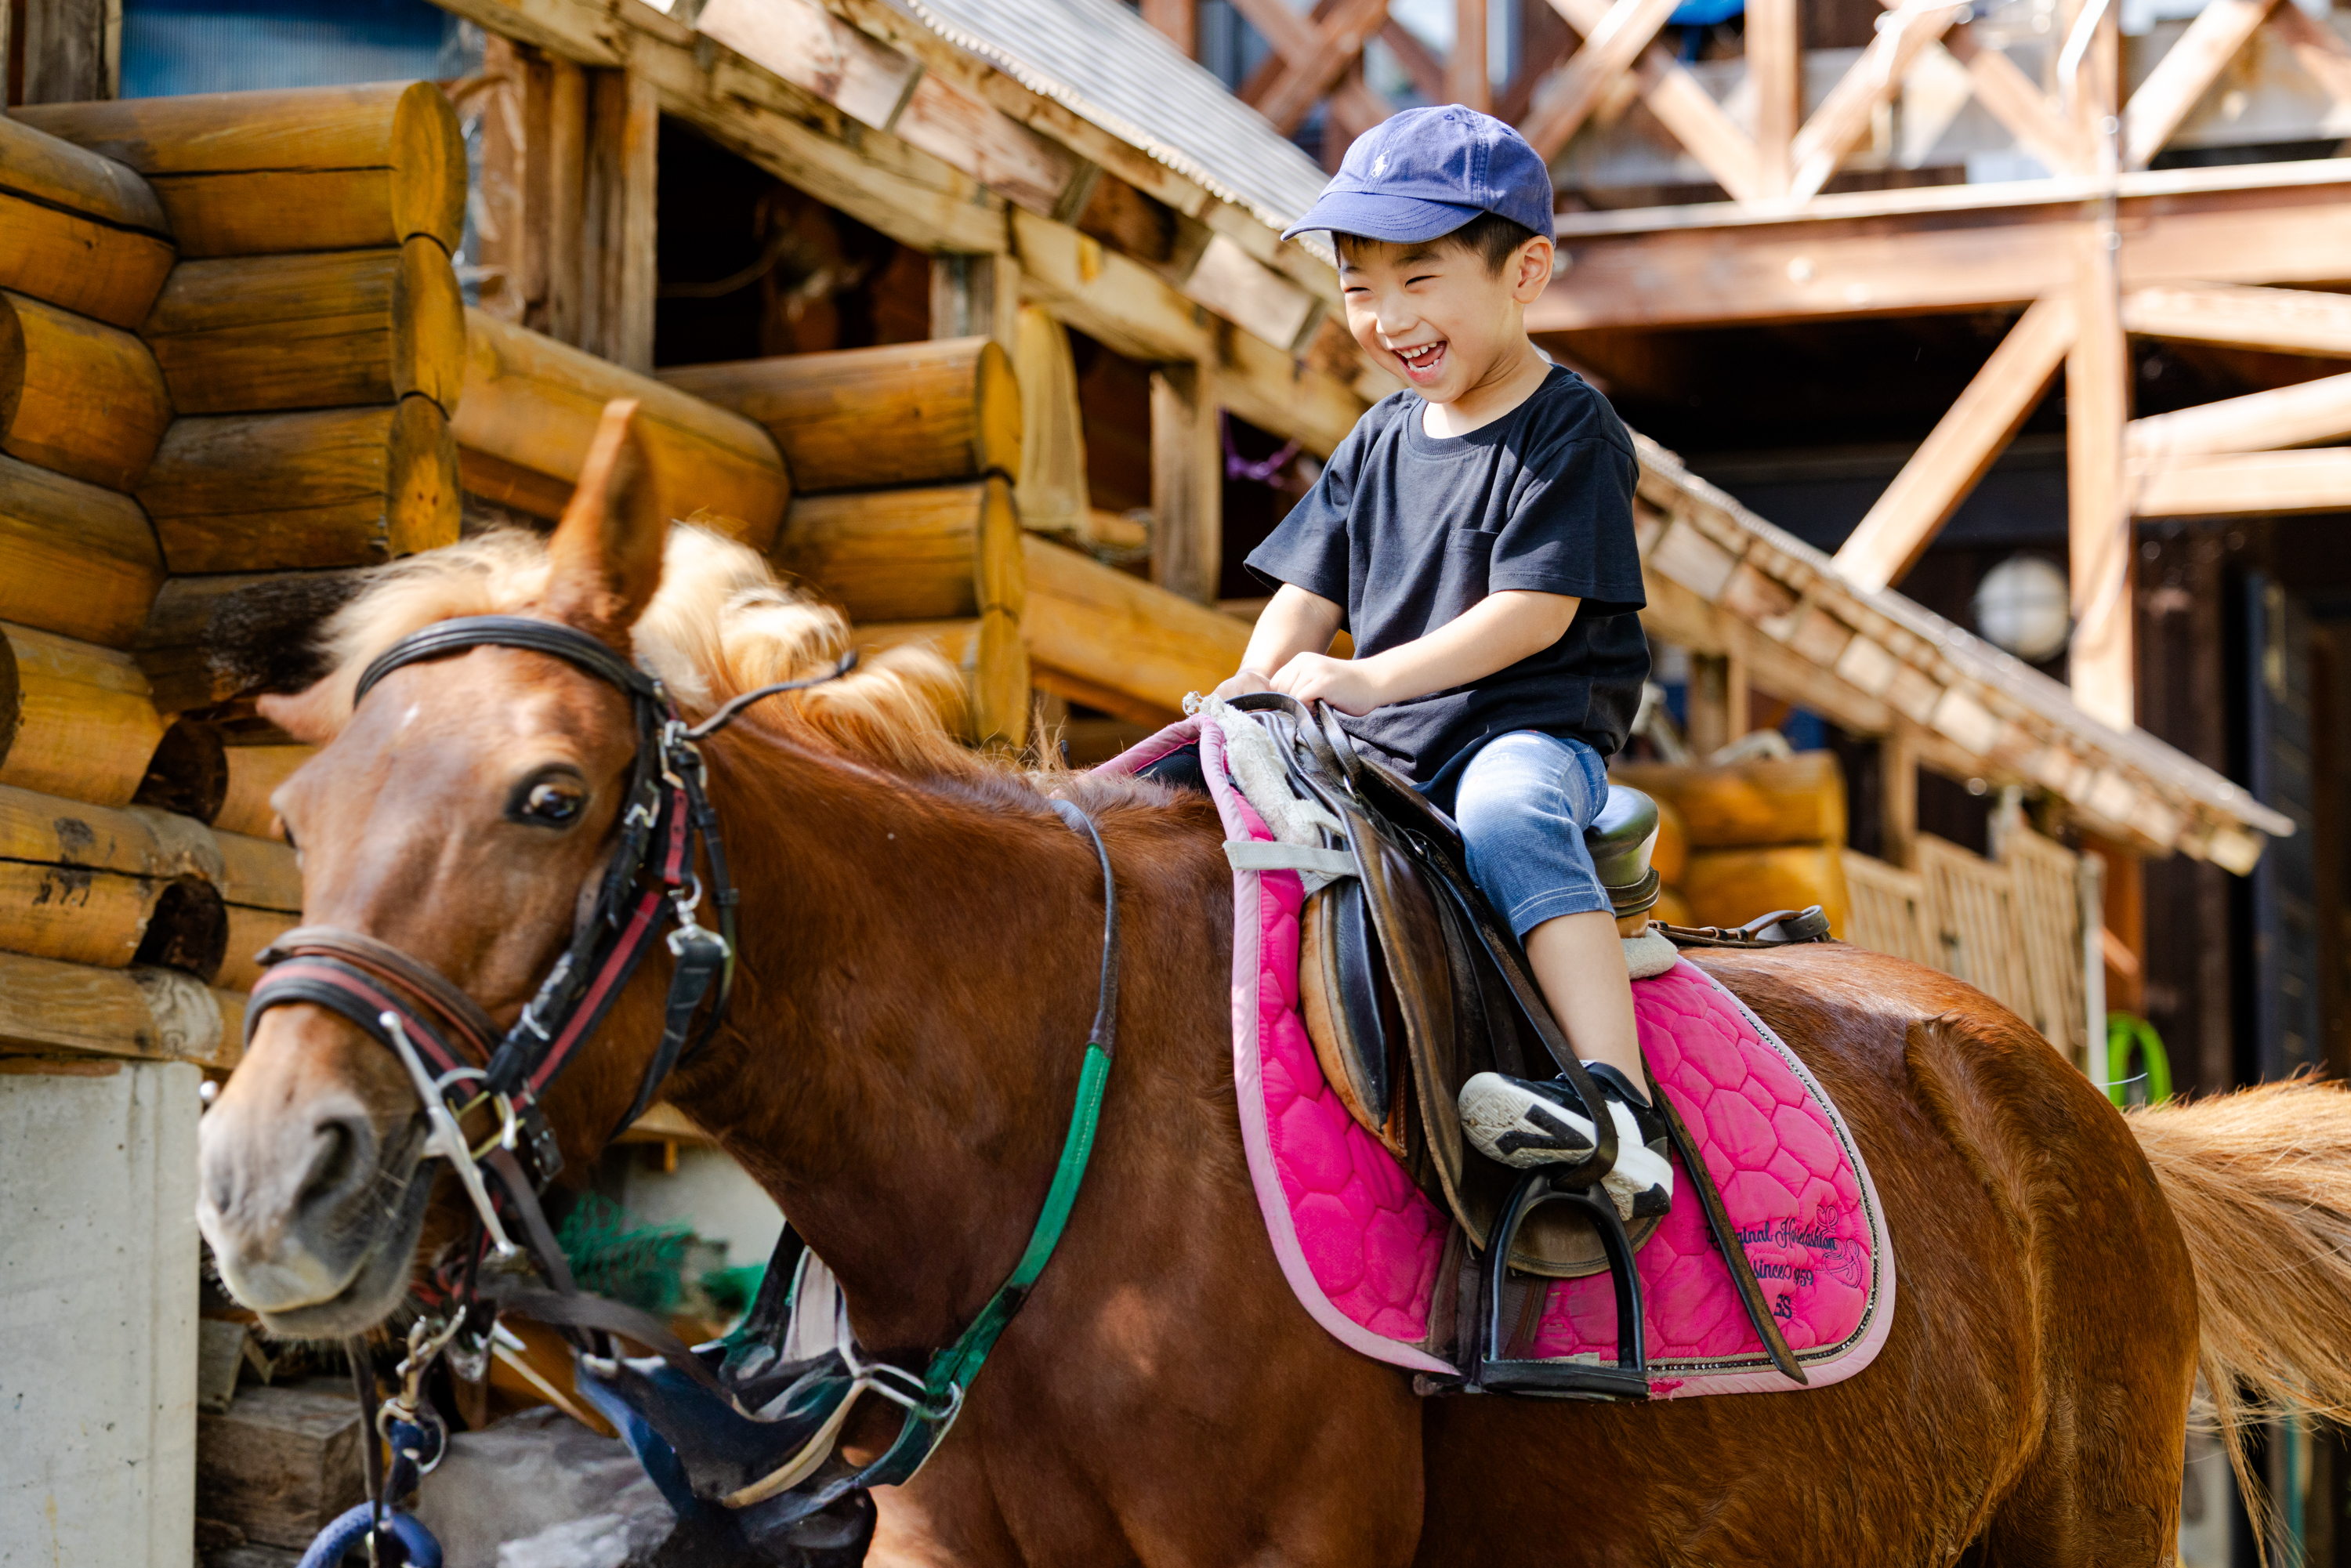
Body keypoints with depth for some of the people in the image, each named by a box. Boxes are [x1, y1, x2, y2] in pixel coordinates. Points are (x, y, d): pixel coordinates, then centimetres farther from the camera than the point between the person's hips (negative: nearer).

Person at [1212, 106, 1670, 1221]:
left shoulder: (1570, 432, -5)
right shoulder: (1377, 445, 18)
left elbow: (1533, 613, -14)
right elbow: (1308, 597, 17)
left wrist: (1369, 680, -20)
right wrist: (1255, 694, -4)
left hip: (1537, 729, -7)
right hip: (1380, 755, 7)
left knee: (1508, 815, -40)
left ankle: (1619, 1102, -53)